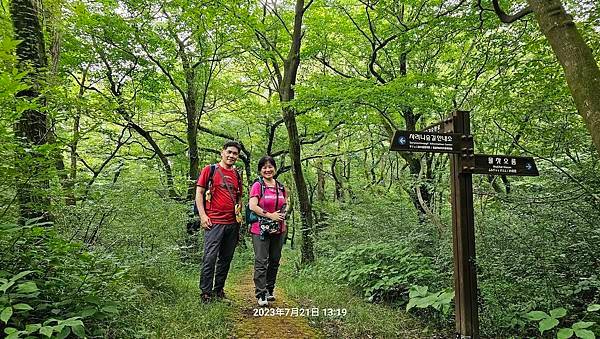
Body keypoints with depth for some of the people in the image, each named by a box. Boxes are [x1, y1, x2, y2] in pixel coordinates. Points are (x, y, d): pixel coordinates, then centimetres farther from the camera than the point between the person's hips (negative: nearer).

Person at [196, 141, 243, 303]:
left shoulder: (237, 175, 16)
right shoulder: (210, 170, 1)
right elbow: (199, 193, -2)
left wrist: (238, 214, 12)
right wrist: (203, 215, -11)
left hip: (232, 223, 6)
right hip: (214, 221, -5)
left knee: (226, 258, 11)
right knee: (210, 258, -6)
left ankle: (219, 290, 23)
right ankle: (205, 293, 5)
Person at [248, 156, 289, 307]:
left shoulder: (280, 187, 11)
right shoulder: (258, 185, -6)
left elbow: (286, 203, 22)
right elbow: (252, 206, -15)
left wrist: (284, 213, 1)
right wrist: (270, 216, -16)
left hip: (279, 229, 6)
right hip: (261, 229, -6)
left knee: (275, 261, 13)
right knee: (261, 262, -4)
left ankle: (269, 290, 27)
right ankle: (261, 295, 4)